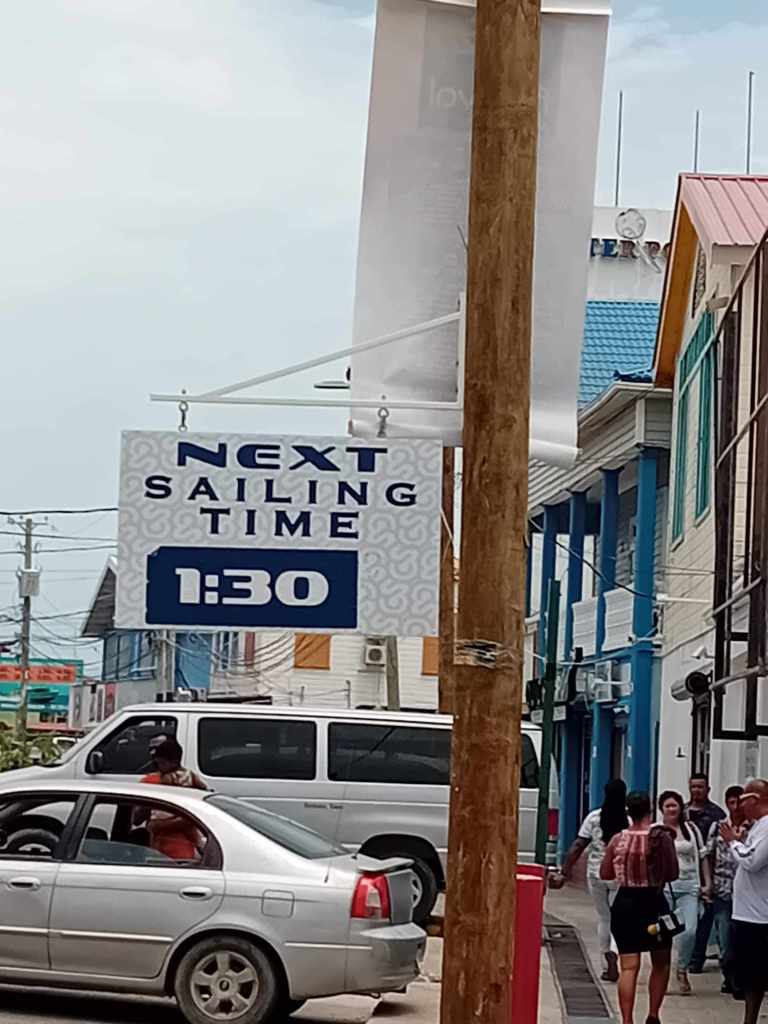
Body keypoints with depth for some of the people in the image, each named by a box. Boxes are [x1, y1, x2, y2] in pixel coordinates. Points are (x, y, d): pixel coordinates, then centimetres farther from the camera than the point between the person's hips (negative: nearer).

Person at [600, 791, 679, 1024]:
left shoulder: (617, 840, -1)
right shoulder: (661, 837, -10)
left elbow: (605, 874, 9)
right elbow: (673, 874, -6)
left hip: (625, 903, 2)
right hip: (653, 903, -2)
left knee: (629, 967, 3)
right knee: (661, 963, 17)